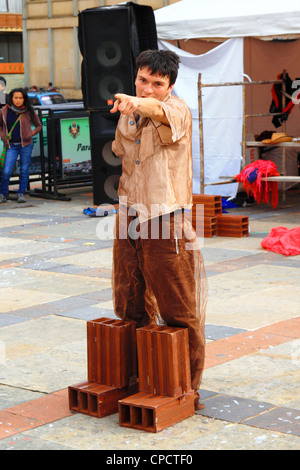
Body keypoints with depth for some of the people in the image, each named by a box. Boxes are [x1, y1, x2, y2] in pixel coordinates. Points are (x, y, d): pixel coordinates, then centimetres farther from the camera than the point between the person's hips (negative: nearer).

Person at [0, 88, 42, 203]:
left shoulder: (29, 111, 0)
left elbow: (39, 125, 12)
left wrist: (31, 134, -3)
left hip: (26, 145, 0)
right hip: (11, 146, 0)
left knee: (24, 170, 5)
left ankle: (21, 193, 17)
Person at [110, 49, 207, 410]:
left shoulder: (177, 110, -11)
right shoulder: (127, 116, 9)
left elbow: (162, 112, -36)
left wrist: (138, 104, -56)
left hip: (166, 221, -6)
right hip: (129, 219, 6)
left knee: (179, 312, 0)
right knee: (130, 308, 14)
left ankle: (187, 387, 13)